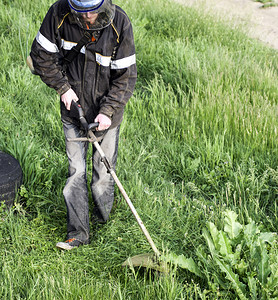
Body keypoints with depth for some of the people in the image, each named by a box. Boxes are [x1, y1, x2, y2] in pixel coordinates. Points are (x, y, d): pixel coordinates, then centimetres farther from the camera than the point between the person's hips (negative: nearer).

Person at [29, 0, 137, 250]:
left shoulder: (119, 23, -20)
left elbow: (126, 76, -14)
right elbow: (41, 55, -3)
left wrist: (107, 111, -21)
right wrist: (63, 87, -10)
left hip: (106, 110, -1)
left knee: (103, 171, 10)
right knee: (76, 171, 3)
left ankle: (103, 217, 37)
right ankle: (78, 233, 13)